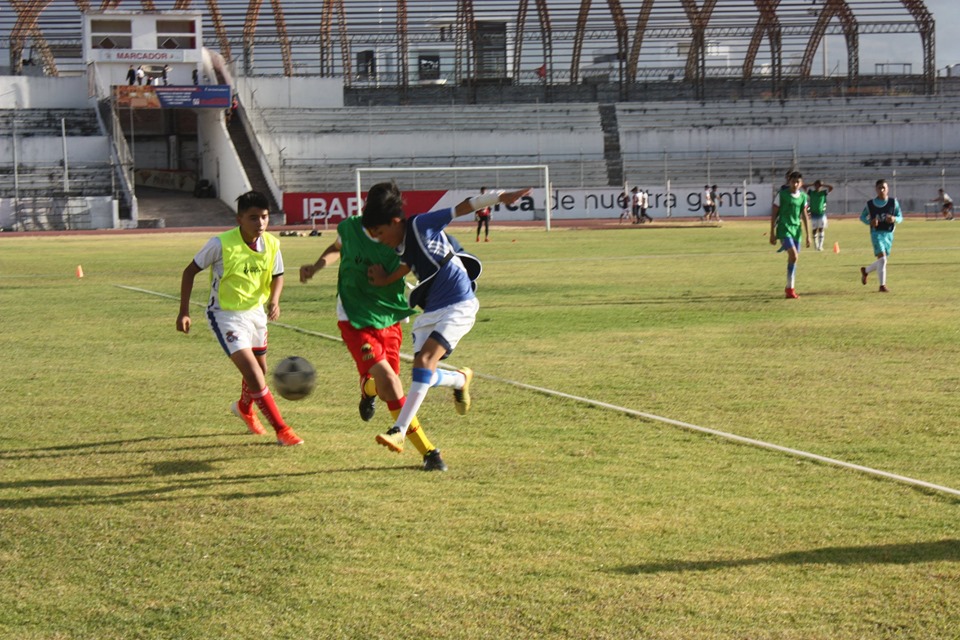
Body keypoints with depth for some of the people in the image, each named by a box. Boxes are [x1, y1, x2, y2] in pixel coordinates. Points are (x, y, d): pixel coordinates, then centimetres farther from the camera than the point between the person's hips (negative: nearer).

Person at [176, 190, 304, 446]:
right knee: (253, 372, -18)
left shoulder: (271, 244, -9)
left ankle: (244, 408, 52)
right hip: (225, 314, -6)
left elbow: (277, 276, 8)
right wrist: (184, 312, -12)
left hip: (255, 311, 6)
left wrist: (274, 299, -13)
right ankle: (282, 430, -11)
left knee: (260, 370, 20)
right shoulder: (221, 244, -22)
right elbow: (190, 271, -10)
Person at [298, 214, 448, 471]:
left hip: (390, 321, 2)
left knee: (388, 391, 8)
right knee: (389, 381, -19)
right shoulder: (349, 228, -8)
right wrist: (315, 268, 1)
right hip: (355, 321, -2)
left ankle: (367, 387, 49)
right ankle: (428, 452, -12)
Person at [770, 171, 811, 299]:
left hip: (796, 230, 5)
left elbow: (805, 216, 13)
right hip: (784, 229, -5)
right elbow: (774, 214, -2)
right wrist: (772, 233, -4)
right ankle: (790, 287, -11)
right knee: (794, 255, -20)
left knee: (794, 258, 6)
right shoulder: (781, 195, -5)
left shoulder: (803, 197, 7)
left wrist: (808, 236, 11)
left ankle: (790, 288, 19)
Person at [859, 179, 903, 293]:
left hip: (889, 234, 4)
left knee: (882, 261, 13)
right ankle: (882, 285, -11)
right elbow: (862, 217, 9)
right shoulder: (870, 204, -2)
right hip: (876, 233, -4)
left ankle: (865, 270, 42)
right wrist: (870, 221, -13)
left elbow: (900, 217, 4)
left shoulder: (893, 202, 1)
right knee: (882, 258, -18)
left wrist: (894, 219, -20)